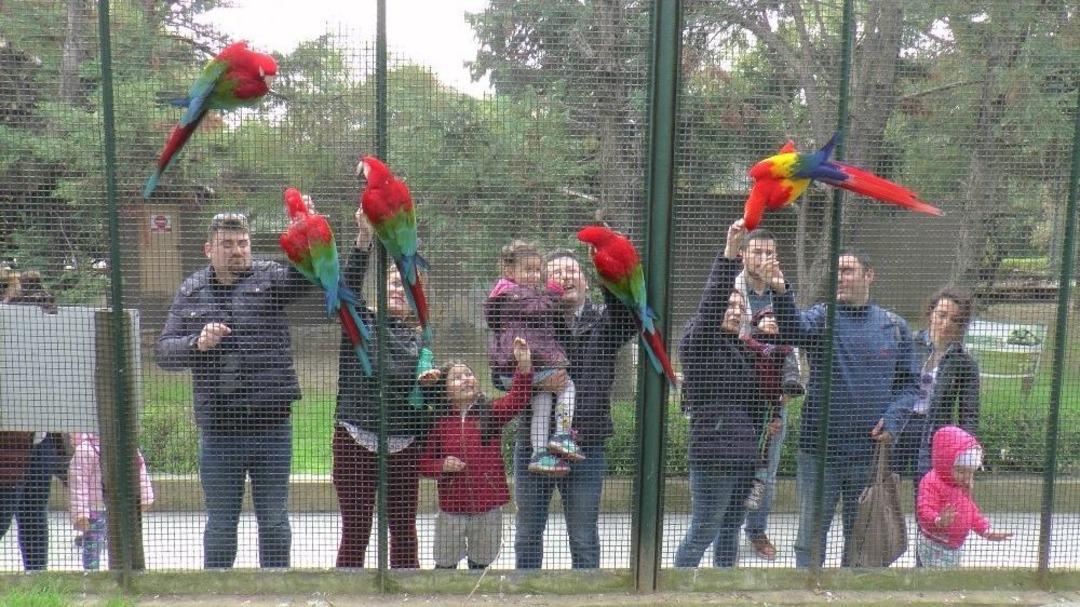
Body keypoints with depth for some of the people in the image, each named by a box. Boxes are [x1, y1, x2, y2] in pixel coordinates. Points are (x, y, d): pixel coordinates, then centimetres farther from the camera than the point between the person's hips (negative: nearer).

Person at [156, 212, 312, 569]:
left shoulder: (269, 278, 3)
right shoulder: (190, 292, 8)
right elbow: (163, 352, 4)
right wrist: (197, 343, -15)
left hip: (272, 427, -1)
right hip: (218, 434, 1)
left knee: (274, 522, 11)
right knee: (220, 525, 14)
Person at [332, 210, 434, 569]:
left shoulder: (419, 340, 11)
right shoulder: (361, 323, 2)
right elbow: (349, 284, -17)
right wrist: (364, 237, -29)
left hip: (404, 446, 3)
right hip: (356, 441, -3)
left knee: (404, 530, 11)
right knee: (355, 532, 4)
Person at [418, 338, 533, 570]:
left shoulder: (492, 412, -1)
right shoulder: (439, 422, -2)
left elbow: (518, 398, -17)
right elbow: (424, 462, 3)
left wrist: (524, 364, -29)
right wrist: (442, 466, -17)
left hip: (489, 507, 1)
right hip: (451, 508, 0)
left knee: (480, 565, 16)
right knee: (445, 566, 12)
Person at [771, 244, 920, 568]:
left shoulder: (894, 327, 5)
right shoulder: (821, 317, -4)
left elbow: (910, 382, 10)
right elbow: (793, 329, -27)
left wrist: (893, 419, -8)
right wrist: (780, 293, -46)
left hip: (871, 452, 3)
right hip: (820, 451, -2)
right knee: (811, 533, 7)